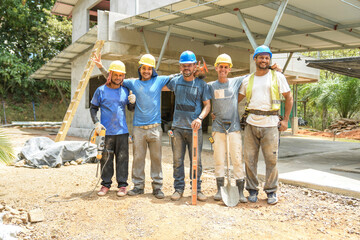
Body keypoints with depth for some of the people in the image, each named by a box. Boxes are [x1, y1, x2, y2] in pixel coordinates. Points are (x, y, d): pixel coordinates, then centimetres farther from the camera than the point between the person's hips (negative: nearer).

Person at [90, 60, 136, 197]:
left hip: (122, 131, 2)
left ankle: (122, 185, 13)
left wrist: (132, 102, -7)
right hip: (106, 131, -1)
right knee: (106, 158, 4)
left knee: (122, 158, 3)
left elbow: (131, 109, 15)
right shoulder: (101, 90, 2)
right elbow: (93, 108, 7)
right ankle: (106, 184, 17)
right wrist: (96, 122, -7)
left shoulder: (125, 91, 9)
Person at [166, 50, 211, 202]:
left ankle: (197, 189, 15)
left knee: (196, 161, 2)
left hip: (194, 128, -2)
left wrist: (200, 118, -15)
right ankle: (178, 188, 17)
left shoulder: (202, 84, 3)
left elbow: (207, 105, 2)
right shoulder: (175, 81, 9)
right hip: (177, 127, 2)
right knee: (177, 160, 5)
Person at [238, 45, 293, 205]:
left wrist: (285, 120, 2)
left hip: (270, 124, -2)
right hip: (251, 124, 2)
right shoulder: (248, 80, 12)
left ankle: (271, 191, 17)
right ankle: (252, 190, 19)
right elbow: (236, 99, 19)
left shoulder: (278, 77, 6)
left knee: (271, 159, 1)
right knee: (249, 159, 4)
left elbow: (289, 98, 9)